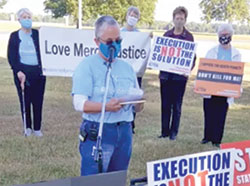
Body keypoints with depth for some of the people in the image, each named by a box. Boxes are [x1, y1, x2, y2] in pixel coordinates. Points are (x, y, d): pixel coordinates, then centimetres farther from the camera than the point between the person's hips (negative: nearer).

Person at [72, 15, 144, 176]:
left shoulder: (127, 68, 14)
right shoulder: (87, 66, -2)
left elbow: (137, 108, 15)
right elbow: (80, 103, -12)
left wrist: (138, 101, -9)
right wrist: (107, 107, -26)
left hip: (125, 133, 5)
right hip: (97, 134, -5)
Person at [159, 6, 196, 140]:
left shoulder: (189, 37, 0)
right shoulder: (167, 34, 9)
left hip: (179, 76, -3)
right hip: (165, 74, 3)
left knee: (177, 105, 5)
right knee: (165, 104, 7)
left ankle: (174, 132, 14)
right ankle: (165, 131, 16)